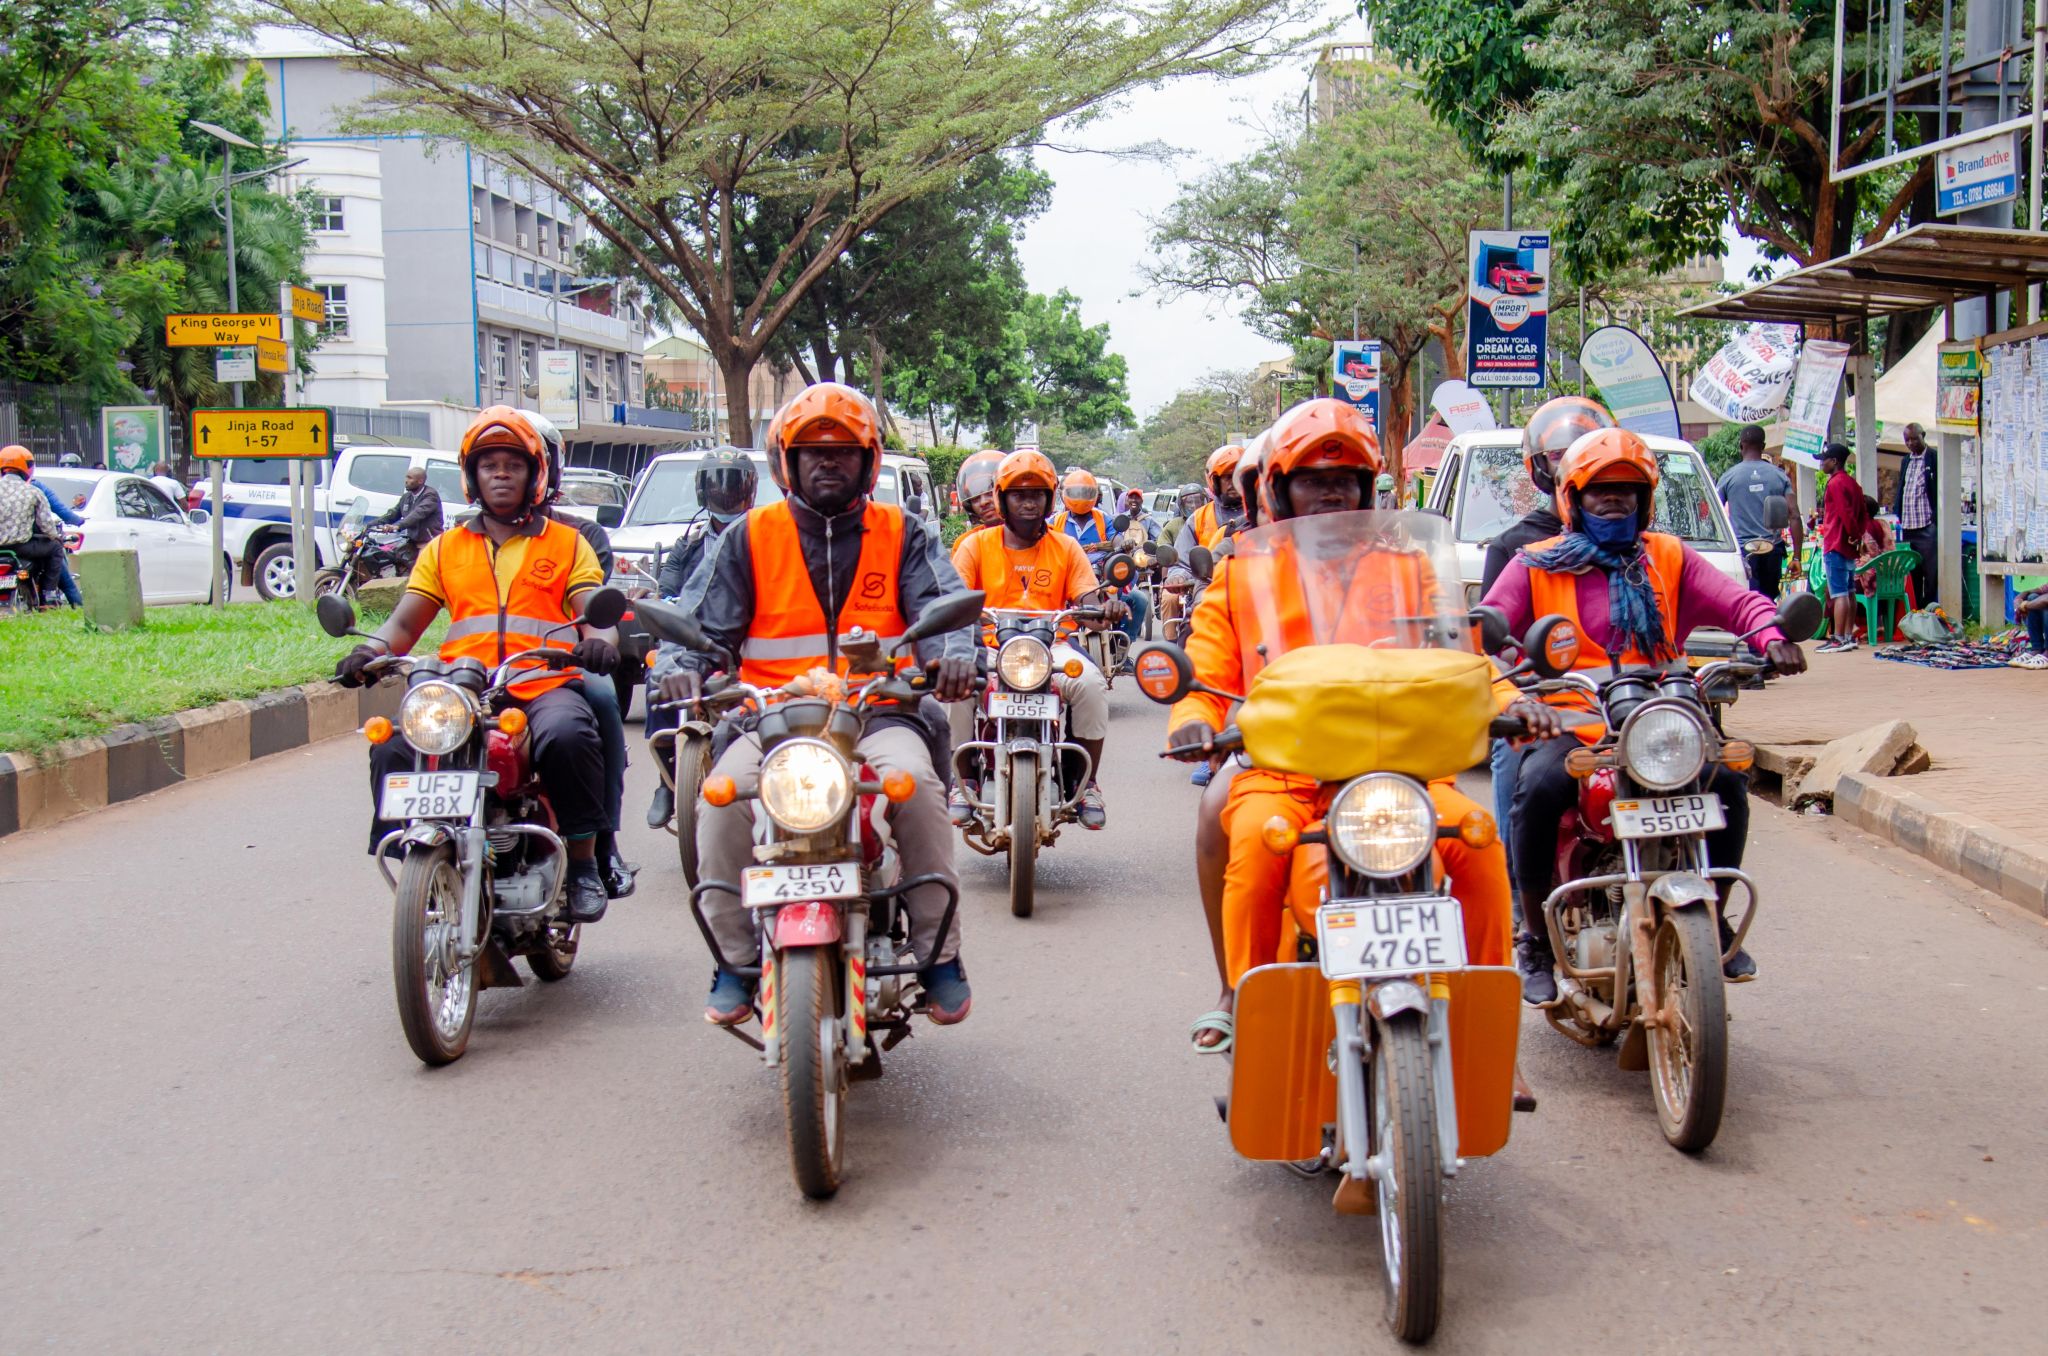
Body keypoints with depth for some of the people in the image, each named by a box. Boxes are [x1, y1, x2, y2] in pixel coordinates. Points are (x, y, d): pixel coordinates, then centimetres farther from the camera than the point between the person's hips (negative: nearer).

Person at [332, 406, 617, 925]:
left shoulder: (568, 543, 19)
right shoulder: (444, 549, 24)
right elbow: (406, 622, 16)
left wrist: (600, 641, -19)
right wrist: (370, 651, -8)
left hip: (546, 685, -2)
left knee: (567, 736, -36)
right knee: (393, 748, -25)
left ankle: (583, 863, -20)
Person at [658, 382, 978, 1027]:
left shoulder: (901, 535, 14)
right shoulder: (750, 537, 14)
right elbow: (712, 625, 11)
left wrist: (954, 653, -20)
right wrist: (687, 667, -11)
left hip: (879, 712, -1)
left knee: (916, 782, -33)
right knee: (725, 793, -29)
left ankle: (939, 951, -17)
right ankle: (736, 958, -12)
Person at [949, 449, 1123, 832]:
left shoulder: (1066, 548, 10)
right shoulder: (977, 545, 6)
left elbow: (1088, 609, 2)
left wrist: (1106, 610, -23)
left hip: (1050, 646, 1)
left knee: (1090, 683, -30)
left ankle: (1087, 784, -12)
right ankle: (964, 783, -14)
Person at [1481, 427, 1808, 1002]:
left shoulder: (1669, 559, 16)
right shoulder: (1535, 567, 8)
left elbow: (1740, 601, 6)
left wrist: (1771, 637, -19)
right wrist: (1513, 697, -25)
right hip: (1566, 727, -2)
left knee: (1727, 778, -25)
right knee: (1539, 788, -33)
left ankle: (1713, 920, -1)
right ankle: (1536, 940, -14)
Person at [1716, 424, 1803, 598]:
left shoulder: (1728, 477, -1)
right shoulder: (1780, 476, 4)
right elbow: (1794, 517, -1)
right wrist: (1796, 557, 3)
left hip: (1742, 550, -3)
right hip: (1773, 550, 3)